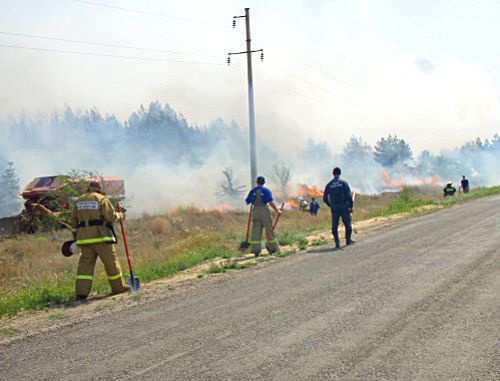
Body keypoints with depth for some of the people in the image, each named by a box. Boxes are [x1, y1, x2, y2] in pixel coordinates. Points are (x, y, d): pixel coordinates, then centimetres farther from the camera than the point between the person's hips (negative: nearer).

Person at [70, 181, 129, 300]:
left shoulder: (79, 200, 15)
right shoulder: (102, 199, -1)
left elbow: (74, 220, 15)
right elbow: (110, 216, -10)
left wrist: (75, 237, 21)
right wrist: (119, 216, 10)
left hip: (84, 236, 5)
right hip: (100, 235, -4)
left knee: (85, 263, 2)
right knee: (110, 261, 7)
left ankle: (81, 293, -7)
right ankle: (118, 287, 17)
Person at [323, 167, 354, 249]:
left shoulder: (329, 185, 4)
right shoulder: (344, 183, -5)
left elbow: (325, 198, 6)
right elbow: (349, 195, -10)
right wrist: (351, 206, -4)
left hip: (334, 208, 2)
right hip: (344, 207, -2)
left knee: (334, 226, 5)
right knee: (348, 224, 15)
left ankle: (337, 243, 0)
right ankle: (348, 240, 23)